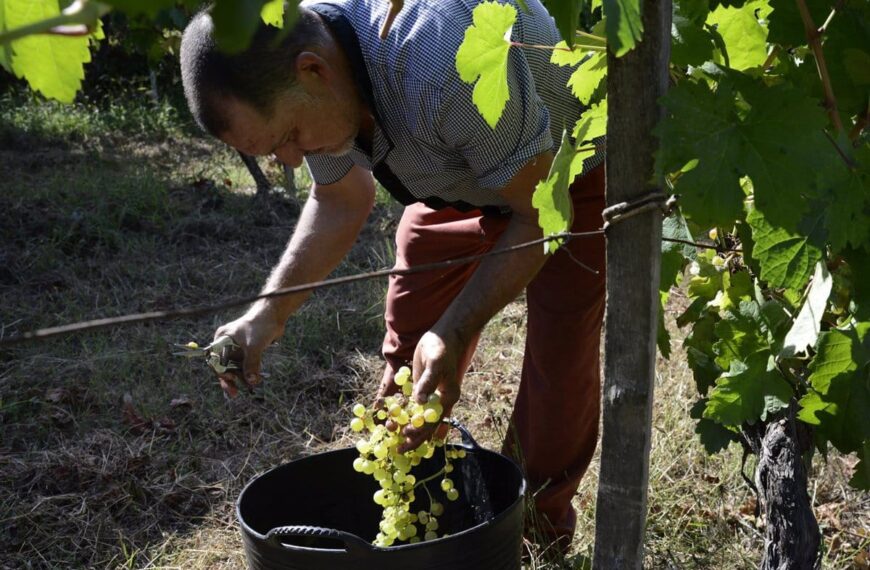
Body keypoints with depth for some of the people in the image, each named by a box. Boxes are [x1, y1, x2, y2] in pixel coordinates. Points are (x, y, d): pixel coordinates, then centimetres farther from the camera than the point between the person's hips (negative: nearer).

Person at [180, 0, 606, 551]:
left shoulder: (446, 69, -44)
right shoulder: (279, 81, -19)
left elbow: (539, 214, -29)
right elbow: (341, 202, -1)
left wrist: (456, 333, -34)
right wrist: (270, 311, -13)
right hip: (459, 173, 6)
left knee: (558, 356, -9)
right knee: (411, 332, 3)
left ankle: (540, 523, 14)